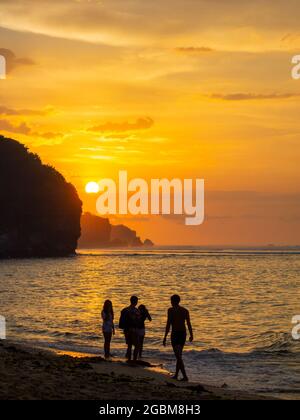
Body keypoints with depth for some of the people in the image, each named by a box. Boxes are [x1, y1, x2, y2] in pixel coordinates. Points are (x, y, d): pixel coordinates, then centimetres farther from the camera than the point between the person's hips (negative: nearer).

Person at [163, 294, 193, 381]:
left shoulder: (171, 310, -7)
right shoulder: (185, 310, 8)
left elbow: (169, 324, -11)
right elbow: (189, 324, 2)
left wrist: (165, 337, -9)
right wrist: (191, 335, 3)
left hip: (175, 333, -6)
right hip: (183, 333, 6)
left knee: (178, 356, -7)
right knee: (179, 355, 17)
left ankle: (185, 376, -16)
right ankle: (176, 375, 23)